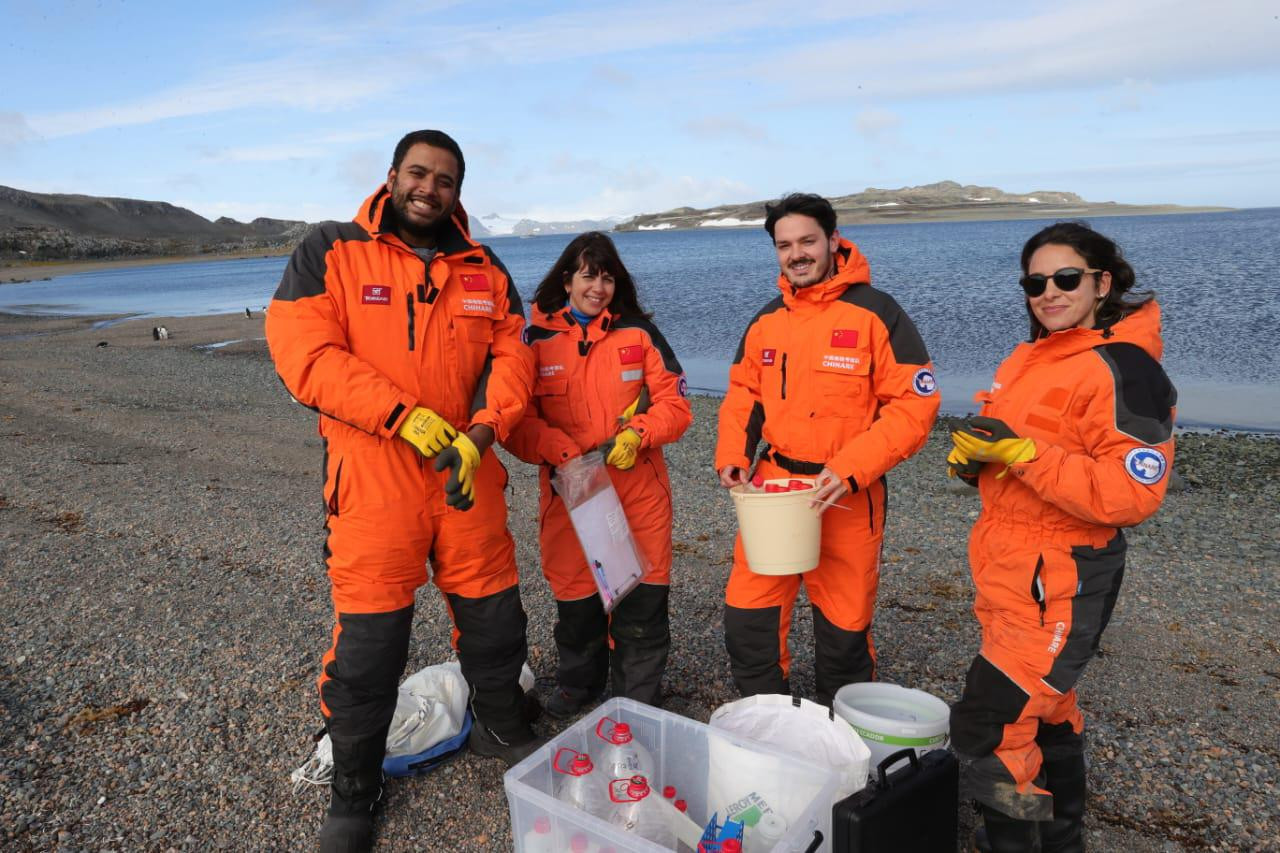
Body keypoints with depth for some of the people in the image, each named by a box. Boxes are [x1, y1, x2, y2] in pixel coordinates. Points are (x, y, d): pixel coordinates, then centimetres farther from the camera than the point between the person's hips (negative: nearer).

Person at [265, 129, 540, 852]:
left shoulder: (485, 269, 11)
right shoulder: (330, 253, 0)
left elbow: (510, 357, 5)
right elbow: (304, 353, -11)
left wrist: (481, 430, -12)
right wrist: (404, 414, -20)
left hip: (467, 472, 4)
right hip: (373, 477, -3)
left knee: (494, 615, 15)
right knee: (369, 638, 3)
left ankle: (504, 730, 42)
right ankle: (355, 792, 27)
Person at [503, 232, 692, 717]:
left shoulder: (638, 332, 4)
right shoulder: (537, 337, 2)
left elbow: (674, 403, 3)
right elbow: (517, 419, -1)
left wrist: (636, 435, -15)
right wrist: (561, 453, -17)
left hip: (639, 489, 0)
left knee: (642, 599, 4)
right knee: (574, 598, 13)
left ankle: (640, 702, 24)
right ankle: (577, 684, 38)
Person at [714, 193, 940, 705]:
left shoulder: (875, 312, -8)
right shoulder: (767, 320, 9)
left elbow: (915, 404, -11)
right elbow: (743, 395, 16)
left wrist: (852, 468, -21)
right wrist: (732, 456, -1)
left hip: (845, 496, -4)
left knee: (843, 629, 9)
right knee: (746, 619, 8)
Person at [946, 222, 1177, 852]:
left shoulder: (1123, 371, -17)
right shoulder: (1033, 357, 10)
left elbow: (1130, 493, -23)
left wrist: (1020, 452, -28)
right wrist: (971, 454, -2)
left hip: (1060, 586, -9)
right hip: (1010, 570, 9)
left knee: (988, 729, -7)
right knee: (1046, 712, 23)